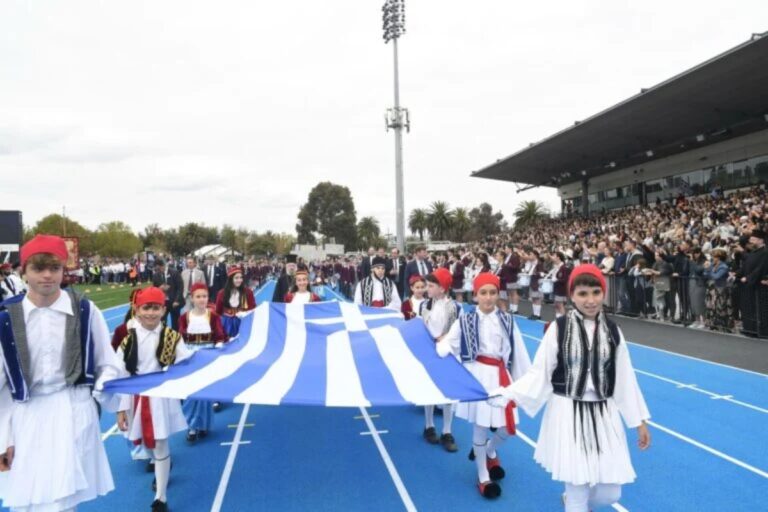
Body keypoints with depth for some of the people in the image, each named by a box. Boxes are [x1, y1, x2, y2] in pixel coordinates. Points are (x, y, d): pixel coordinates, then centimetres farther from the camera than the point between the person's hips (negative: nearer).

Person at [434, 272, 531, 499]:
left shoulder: (507, 321, 4)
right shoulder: (465, 321, -1)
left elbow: (519, 353, 6)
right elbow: (448, 345, -5)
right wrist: (438, 348, -27)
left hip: (501, 376, 3)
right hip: (477, 375, -3)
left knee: (507, 427, 8)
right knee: (480, 425, 4)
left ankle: (490, 452, 44)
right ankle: (483, 477, 25)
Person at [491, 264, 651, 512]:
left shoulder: (612, 331, 2)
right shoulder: (558, 328, -10)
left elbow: (625, 380, 8)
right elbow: (539, 374, -8)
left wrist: (639, 421, 10)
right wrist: (507, 394, -22)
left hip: (603, 415, 4)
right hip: (568, 415, -3)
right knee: (578, 491, 2)